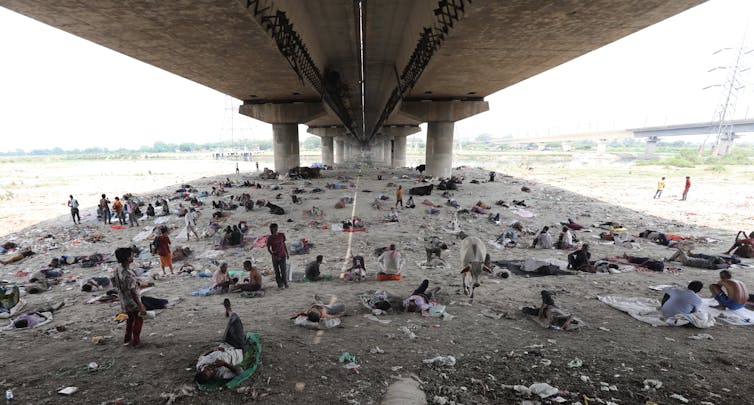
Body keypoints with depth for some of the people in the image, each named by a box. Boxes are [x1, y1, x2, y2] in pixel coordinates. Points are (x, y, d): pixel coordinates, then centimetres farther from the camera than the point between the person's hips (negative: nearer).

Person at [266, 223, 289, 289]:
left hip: (282, 256, 0)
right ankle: (279, 284, 19)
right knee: (277, 272, 6)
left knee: (283, 271, -5)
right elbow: (268, 248, -3)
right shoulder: (270, 238, -8)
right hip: (275, 257, 0)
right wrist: (274, 256, -13)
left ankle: (285, 283, 14)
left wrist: (287, 253, 12)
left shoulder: (282, 235, -5)